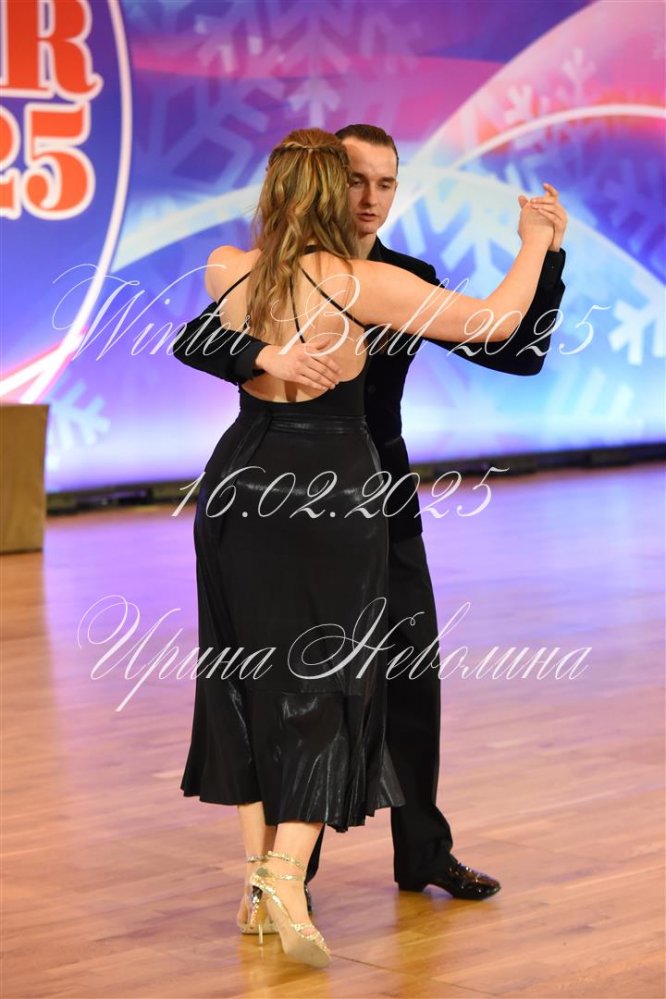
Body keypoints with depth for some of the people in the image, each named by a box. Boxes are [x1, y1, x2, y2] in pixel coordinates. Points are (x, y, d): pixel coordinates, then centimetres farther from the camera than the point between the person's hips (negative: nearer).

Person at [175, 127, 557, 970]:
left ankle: (256, 882, 19)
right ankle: (286, 874, -13)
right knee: (325, 682, 3)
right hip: (330, 495, -4)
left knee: (247, 678, 14)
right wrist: (535, 241, 3)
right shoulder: (358, 284, -14)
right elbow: (496, 322, -13)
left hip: (241, 486, 5)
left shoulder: (227, 272, 0)